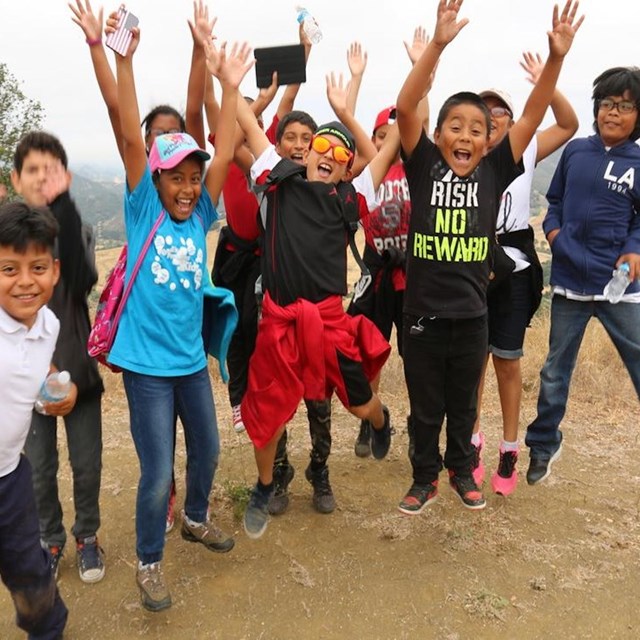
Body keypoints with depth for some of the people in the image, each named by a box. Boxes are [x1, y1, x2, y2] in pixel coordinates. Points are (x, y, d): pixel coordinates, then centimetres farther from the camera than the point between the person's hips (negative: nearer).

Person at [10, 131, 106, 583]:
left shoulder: (76, 228, -7)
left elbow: (82, 282, -27)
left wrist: (61, 205, -31)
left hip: (78, 368, 0)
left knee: (87, 465, 11)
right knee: (40, 470, 13)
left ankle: (87, 535, 35)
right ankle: (50, 540, 37)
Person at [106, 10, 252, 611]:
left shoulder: (199, 217, 2)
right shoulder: (144, 210, -7)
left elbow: (225, 155, -5)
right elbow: (131, 139, -17)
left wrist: (230, 86, -10)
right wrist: (123, 59, -23)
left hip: (191, 358, 5)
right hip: (147, 363, -5)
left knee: (206, 449, 19)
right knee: (157, 473, -1)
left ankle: (195, 518, 47)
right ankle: (148, 561, 23)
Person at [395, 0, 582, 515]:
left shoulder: (494, 171, -1)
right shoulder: (424, 165, -5)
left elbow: (531, 118, -6)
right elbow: (405, 107, -16)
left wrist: (556, 57, -17)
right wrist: (438, 44, -26)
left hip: (472, 314, 2)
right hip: (424, 312, -1)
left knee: (463, 403, 20)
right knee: (425, 405, 14)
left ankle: (461, 469, 41)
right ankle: (425, 477, 34)